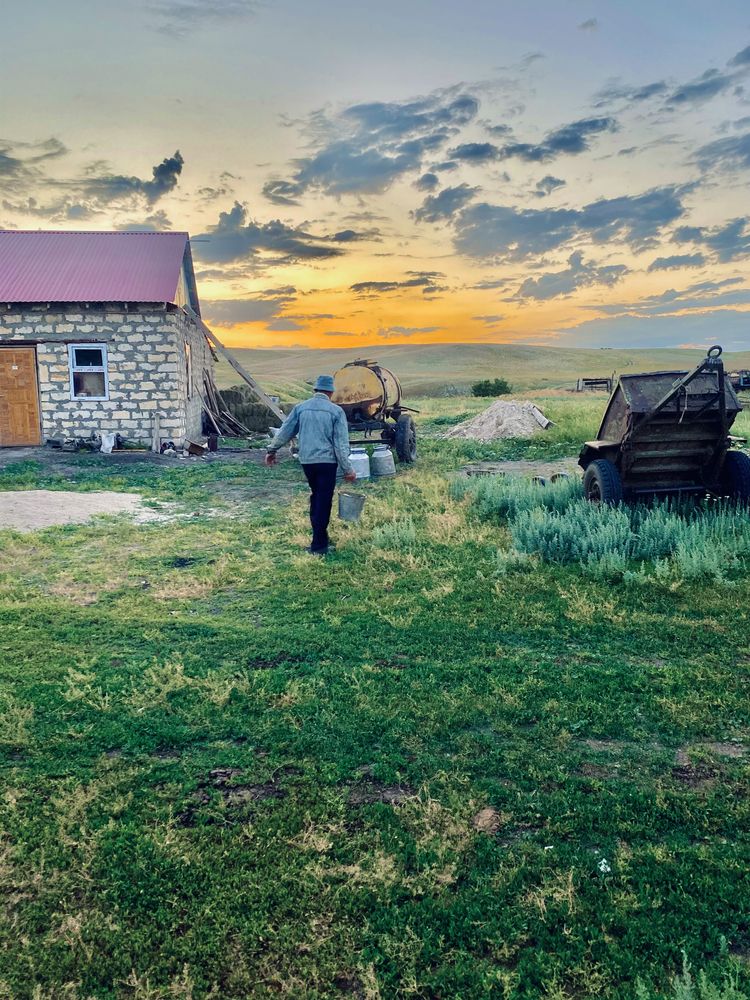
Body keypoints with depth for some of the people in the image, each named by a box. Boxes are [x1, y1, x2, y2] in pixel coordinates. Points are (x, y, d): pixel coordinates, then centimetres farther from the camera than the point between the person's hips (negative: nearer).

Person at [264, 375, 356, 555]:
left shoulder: (300, 408, 4)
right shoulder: (336, 411, -5)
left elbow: (285, 431, 10)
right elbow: (341, 443, -7)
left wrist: (272, 450, 22)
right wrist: (347, 469, -4)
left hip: (306, 461, 4)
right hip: (327, 461, -4)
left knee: (316, 496, 20)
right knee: (324, 501, 1)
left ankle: (320, 536, 26)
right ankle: (319, 545, 2)